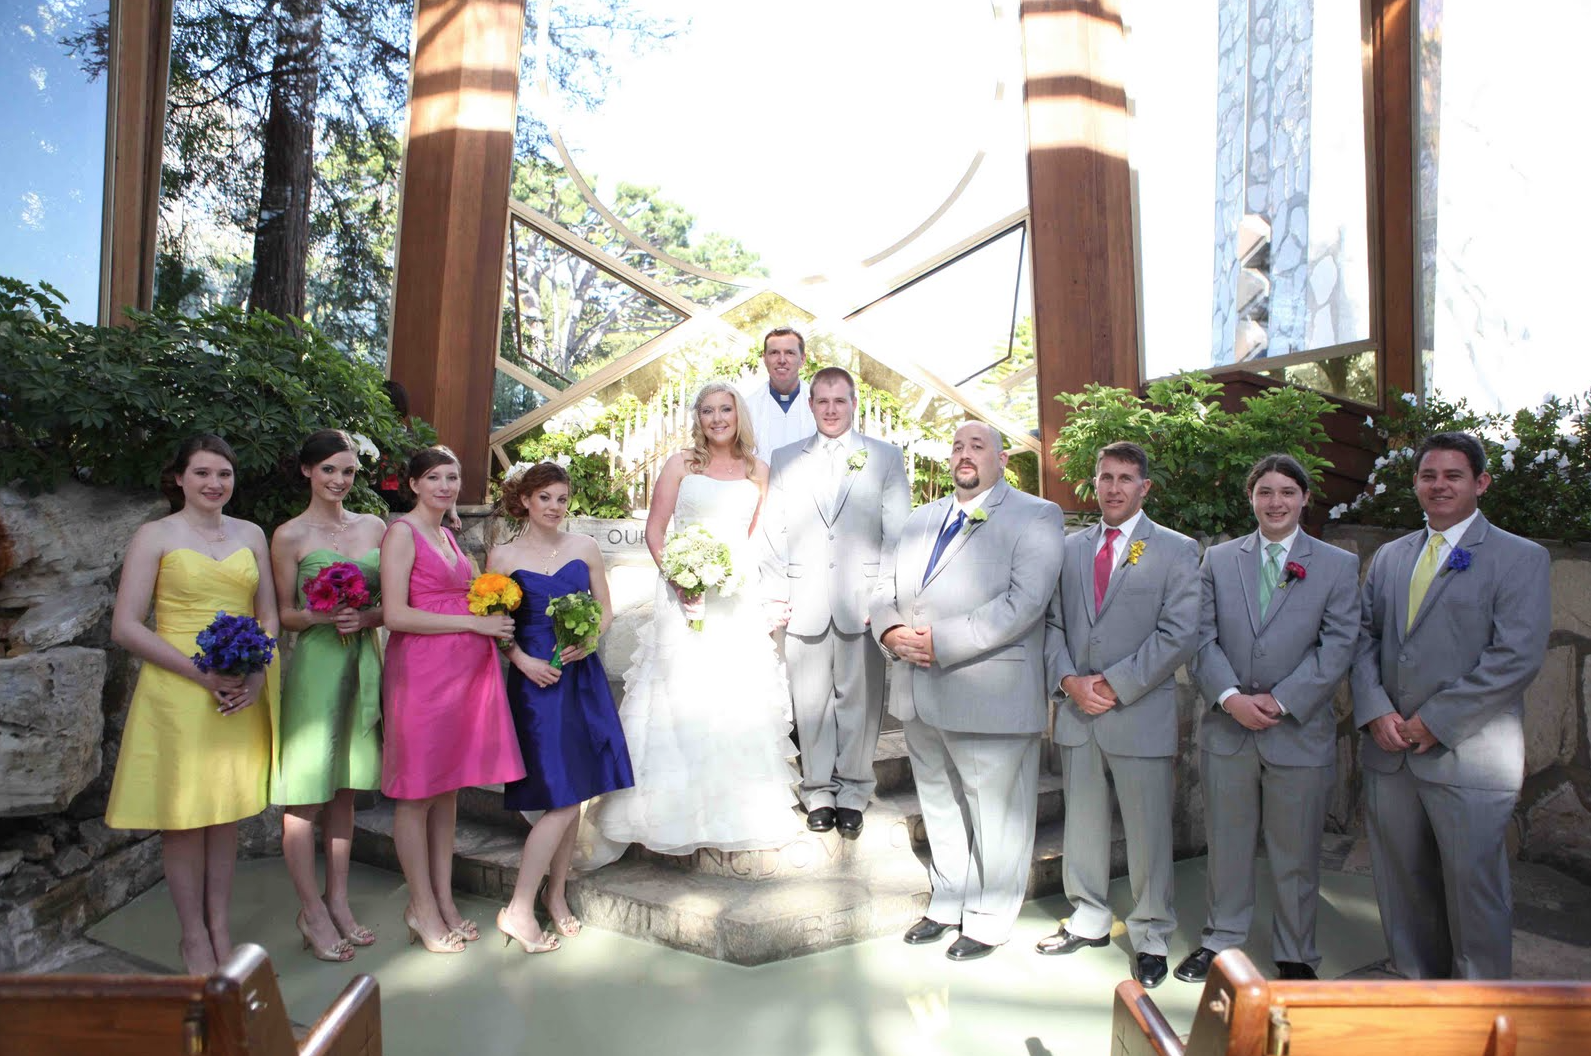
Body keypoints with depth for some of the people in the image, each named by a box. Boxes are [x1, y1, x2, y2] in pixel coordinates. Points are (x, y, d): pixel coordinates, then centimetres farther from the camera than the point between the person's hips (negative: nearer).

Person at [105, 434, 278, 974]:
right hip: (177, 692, -3)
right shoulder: (155, 536, -3)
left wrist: (256, 674, -6)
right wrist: (202, 674, -16)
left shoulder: (250, 535, 9)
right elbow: (125, 627, -8)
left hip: (242, 693, 4)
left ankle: (220, 928, 26)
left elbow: (269, 616, 12)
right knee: (184, 815, 5)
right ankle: (193, 936, 21)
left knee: (226, 811, 12)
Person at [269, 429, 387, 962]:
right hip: (313, 665, -4)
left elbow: (391, 601, 10)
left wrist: (365, 617, -9)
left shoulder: (374, 527, 9)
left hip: (362, 663, 4)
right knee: (306, 792, 0)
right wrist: (322, 616, -19)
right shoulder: (289, 536, -2)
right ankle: (312, 912, 14)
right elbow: (285, 613, 0)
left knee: (344, 788, 12)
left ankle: (338, 901, 23)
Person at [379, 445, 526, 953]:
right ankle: (422, 908, 14)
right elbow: (396, 614, -15)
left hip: (464, 669, 8)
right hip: (421, 669, -8)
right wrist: (473, 621, -14)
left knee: (449, 786, 13)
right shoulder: (402, 532, -7)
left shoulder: (447, 534, 18)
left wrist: (493, 609, 5)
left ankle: (444, 900, 23)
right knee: (417, 792, 2)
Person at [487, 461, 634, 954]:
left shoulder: (584, 546, 7)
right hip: (535, 679, -4)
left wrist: (589, 640, -9)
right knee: (562, 797, -9)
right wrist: (524, 662, -13)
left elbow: (606, 610, 10)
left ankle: (555, 892, 27)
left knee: (575, 793, 8)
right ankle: (518, 910, 5)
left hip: (583, 677, 4)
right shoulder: (504, 556, 0)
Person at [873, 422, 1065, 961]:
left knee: (996, 814, 7)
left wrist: (940, 641, -21)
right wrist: (891, 632, -8)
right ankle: (947, 902, 38)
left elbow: (1024, 602, -18)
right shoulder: (920, 520, 17)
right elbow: (887, 588, 15)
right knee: (940, 806, 20)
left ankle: (989, 920, 26)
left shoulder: (1035, 517, -5)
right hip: (917, 694, 6)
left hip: (989, 696, -6)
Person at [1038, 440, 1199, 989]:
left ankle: (1151, 937, 23)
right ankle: (1089, 920, 31)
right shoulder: (1070, 549, 12)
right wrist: (1068, 680, -6)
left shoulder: (1176, 551, -1)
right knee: (1083, 820, 14)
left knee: (1148, 830, 5)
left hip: (1141, 712, -4)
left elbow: (1179, 634, -10)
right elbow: (1054, 624, 10)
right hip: (1077, 710, 4)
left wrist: (1115, 685, -14)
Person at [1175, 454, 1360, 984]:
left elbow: (1337, 647, -5)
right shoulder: (1218, 560, 7)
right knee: (1226, 845, 13)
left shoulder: (1338, 565, 2)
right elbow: (1203, 638, 1)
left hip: (1300, 731, -1)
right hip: (1226, 727, 2)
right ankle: (1221, 940, 30)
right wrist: (1230, 697, -13)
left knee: (1296, 855, 10)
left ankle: (1295, 957, 28)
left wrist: (1280, 701, -14)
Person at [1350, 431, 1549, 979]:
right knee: (1401, 882, 13)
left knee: (1474, 886, 3)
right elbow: (1363, 637, 10)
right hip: (1389, 750, 5)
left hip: (1469, 755, -4)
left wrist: (1435, 719, -15)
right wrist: (1375, 710, -6)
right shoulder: (1388, 557, 14)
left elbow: (1517, 657, -12)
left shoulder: (1521, 558, -2)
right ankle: (1417, 982, 31)